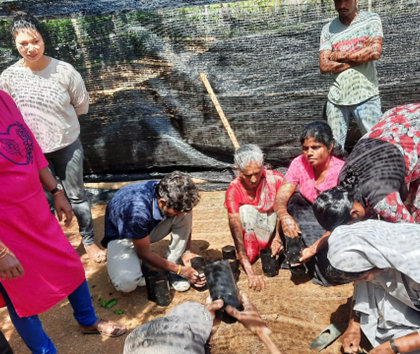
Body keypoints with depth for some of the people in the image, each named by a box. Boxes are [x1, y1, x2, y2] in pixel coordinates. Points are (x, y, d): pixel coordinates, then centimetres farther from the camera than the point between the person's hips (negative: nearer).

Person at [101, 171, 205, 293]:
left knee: (186, 210, -22)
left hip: (149, 227, 5)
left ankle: (173, 264, -7)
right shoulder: (137, 210, -40)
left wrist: (186, 252, -19)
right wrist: (180, 270, -21)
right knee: (126, 283, -32)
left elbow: (185, 227, -3)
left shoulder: (167, 194, -24)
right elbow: (144, 253, -25)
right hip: (122, 236, -5)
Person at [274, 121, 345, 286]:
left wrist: (313, 248, -37)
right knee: (292, 200, -24)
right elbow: (281, 197, -17)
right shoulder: (299, 164, -13)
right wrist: (284, 215, -42)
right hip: (313, 217, 5)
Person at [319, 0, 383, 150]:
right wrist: (361, 56, -6)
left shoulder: (371, 20, 5)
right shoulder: (328, 29, 8)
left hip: (365, 96, -2)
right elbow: (324, 66, -3)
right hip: (336, 97, 2)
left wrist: (340, 56, -4)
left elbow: (375, 52, -11)